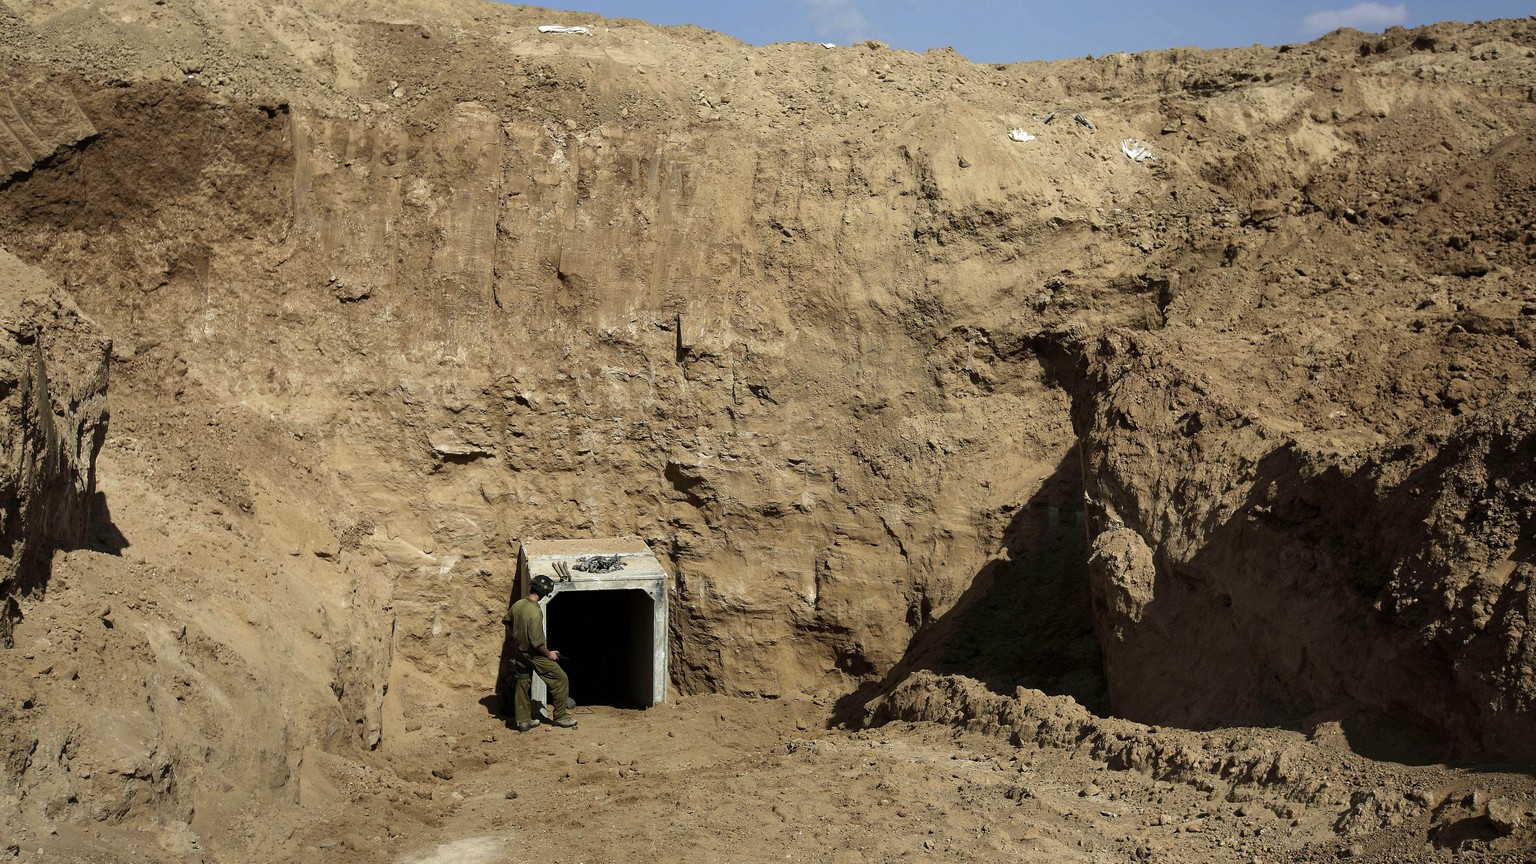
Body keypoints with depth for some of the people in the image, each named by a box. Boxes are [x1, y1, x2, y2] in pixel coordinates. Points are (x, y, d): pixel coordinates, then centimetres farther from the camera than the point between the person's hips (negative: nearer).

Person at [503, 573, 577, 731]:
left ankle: (523, 721, 24)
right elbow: (536, 642, -29)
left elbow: (506, 620, 15)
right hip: (534, 655, -8)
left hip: (519, 652, 8)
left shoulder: (517, 605, -5)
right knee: (560, 679, 3)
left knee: (523, 684, 17)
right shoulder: (535, 612, -29)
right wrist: (549, 653, -13)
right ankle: (559, 717, 10)